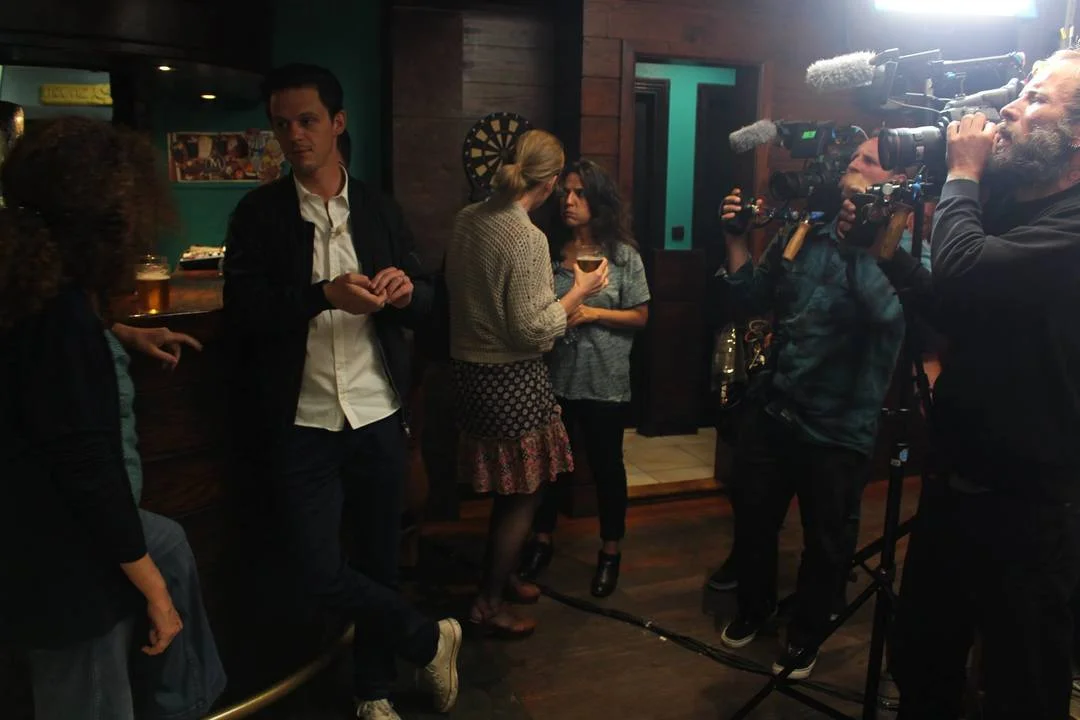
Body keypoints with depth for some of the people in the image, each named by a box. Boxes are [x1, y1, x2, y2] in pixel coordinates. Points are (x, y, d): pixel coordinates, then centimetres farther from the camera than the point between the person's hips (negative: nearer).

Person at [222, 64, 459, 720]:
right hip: (304, 424, -2)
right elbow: (242, 310, -11)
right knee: (322, 575, -5)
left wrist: (407, 291, -15)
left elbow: (425, 301, 9)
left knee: (380, 560, 12)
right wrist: (325, 294, -26)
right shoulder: (259, 213, 0)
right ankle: (432, 641, 21)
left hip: (378, 417, 2)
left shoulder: (380, 210, 7)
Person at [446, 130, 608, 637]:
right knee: (524, 494, 7)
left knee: (510, 487, 22)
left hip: (470, 366, 8)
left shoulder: (468, 218, 3)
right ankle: (488, 604, 18)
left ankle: (504, 576, 37)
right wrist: (580, 293, -7)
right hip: (511, 379, -8)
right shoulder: (528, 238, -21)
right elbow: (532, 329, -21)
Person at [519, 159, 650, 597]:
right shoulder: (549, 251, 4)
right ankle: (541, 541, 34)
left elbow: (640, 316, -3)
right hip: (554, 376, 3)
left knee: (606, 466, 10)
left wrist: (592, 313, -16)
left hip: (604, 381, -3)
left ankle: (610, 552, 28)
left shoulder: (623, 255, -4)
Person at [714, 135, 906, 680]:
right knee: (751, 521, 19)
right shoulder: (805, 233, 5)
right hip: (771, 410, 5)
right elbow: (752, 301, 10)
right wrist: (737, 240, 0)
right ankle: (753, 608, 46)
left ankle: (805, 635, 38)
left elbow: (891, 315, -29)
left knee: (826, 543, 13)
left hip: (838, 430, -4)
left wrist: (860, 241, -27)